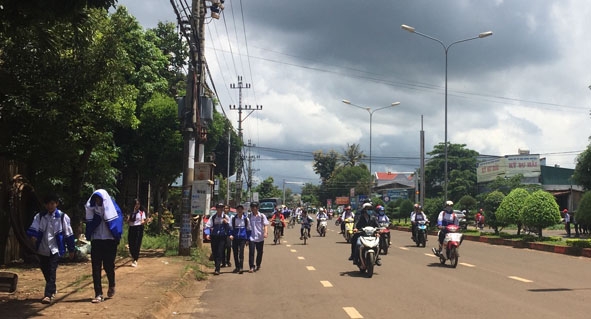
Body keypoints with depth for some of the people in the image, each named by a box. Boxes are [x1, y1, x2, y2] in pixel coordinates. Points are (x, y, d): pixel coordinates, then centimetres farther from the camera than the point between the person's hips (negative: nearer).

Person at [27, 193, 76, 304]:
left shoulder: (62, 217, -4)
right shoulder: (39, 216, 4)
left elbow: (68, 234, 1)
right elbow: (33, 228, -7)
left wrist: (71, 249, 4)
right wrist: (33, 236, -31)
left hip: (55, 249, -4)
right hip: (42, 249, 4)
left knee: (51, 272, -11)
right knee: (45, 271, 16)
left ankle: (48, 295, -12)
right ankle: (52, 289, 37)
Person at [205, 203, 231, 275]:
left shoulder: (226, 217, 2)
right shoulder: (213, 217, 5)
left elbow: (229, 227, 3)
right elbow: (207, 226, 5)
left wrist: (226, 223, -16)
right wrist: (208, 234, -9)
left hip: (222, 237, -2)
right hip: (214, 237, 2)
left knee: (220, 253, -10)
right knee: (214, 253, 7)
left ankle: (217, 269, -11)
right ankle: (217, 266, 26)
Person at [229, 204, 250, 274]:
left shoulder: (246, 219, 3)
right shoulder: (233, 219, 6)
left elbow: (248, 229, 9)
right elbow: (231, 228, 10)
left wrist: (247, 239, 5)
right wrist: (231, 235, -9)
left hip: (242, 238, -2)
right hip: (235, 238, 2)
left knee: (241, 252, -13)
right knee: (235, 253, 7)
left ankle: (241, 267, -16)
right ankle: (237, 267, 19)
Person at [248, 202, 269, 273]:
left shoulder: (262, 216, -1)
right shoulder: (249, 216, 2)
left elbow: (266, 225, -5)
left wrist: (265, 232, -24)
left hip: (260, 237, 0)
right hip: (251, 237, 0)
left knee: (260, 252, 10)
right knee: (251, 252, -10)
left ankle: (258, 265, 28)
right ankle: (252, 267, -8)